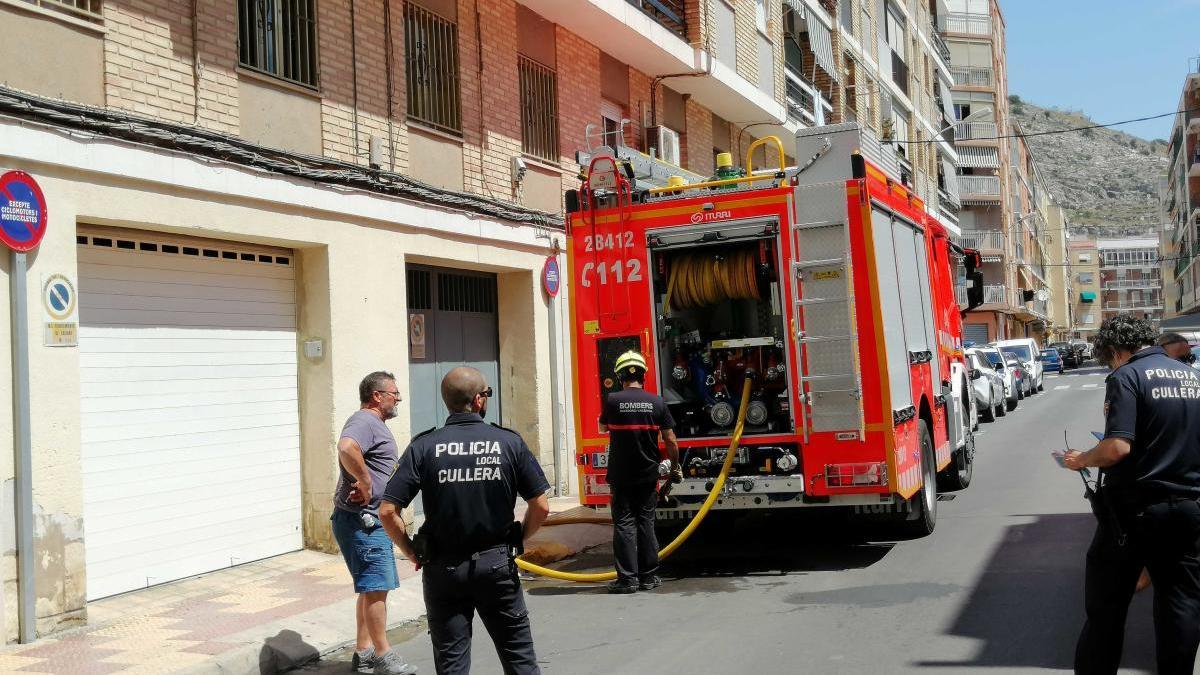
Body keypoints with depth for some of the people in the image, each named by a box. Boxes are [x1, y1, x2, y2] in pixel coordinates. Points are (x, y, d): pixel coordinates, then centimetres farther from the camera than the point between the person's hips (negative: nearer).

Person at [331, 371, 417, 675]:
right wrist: (365, 482, -26)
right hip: (361, 520, -11)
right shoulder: (364, 421, -15)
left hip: (372, 521, 11)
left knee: (372, 587, 15)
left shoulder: (375, 424, 19)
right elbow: (347, 448, -36)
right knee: (376, 586, -6)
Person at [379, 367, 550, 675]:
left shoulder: (423, 447, -6)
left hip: (443, 568, 0)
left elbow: (388, 512, -10)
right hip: (497, 565, 0)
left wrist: (413, 554, 3)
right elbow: (541, 506, -3)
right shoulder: (509, 442, -4)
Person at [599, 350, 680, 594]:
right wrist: (675, 468, 12)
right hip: (648, 474, 2)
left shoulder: (612, 400, -8)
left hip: (621, 475, -2)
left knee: (624, 524, 2)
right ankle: (649, 576, 14)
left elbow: (603, 428, 11)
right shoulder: (657, 402, -3)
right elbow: (671, 441, -1)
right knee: (646, 523, 10)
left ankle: (628, 578, 0)